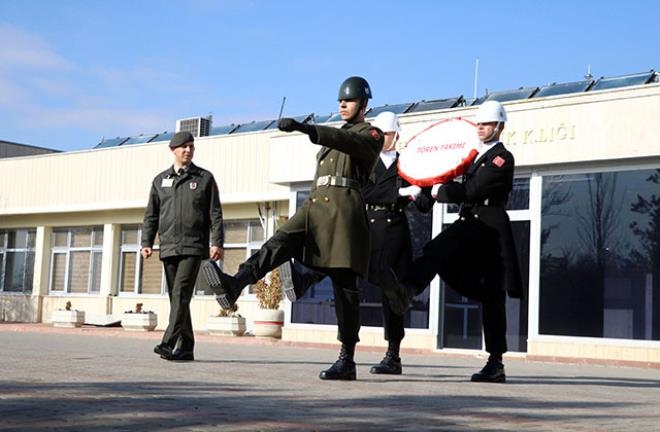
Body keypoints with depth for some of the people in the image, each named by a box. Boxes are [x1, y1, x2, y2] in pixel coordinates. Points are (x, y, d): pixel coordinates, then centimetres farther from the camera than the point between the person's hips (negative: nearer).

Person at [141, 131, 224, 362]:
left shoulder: (205, 178, 6)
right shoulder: (160, 180, 14)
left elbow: (215, 214, 2)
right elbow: (151, 215, 15)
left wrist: (217, 242, -8)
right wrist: (146, 243, 4)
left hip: (193, 247, -4)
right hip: (169, 247, 4)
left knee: (181, 293, -17)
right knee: (176, 297, 5)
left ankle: (170, 343, -23)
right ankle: (185, 347, 10)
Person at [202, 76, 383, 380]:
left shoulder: (371, 135, 7)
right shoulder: (332, 135, 30)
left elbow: (346, 142, -15)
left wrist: (303, 128, -30)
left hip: (344, 209, -6)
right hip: (314, 206, 6)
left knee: (344, 285, -6)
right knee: (279, 243, -23)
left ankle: (347, 360, -2)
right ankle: (234, 285, -48)